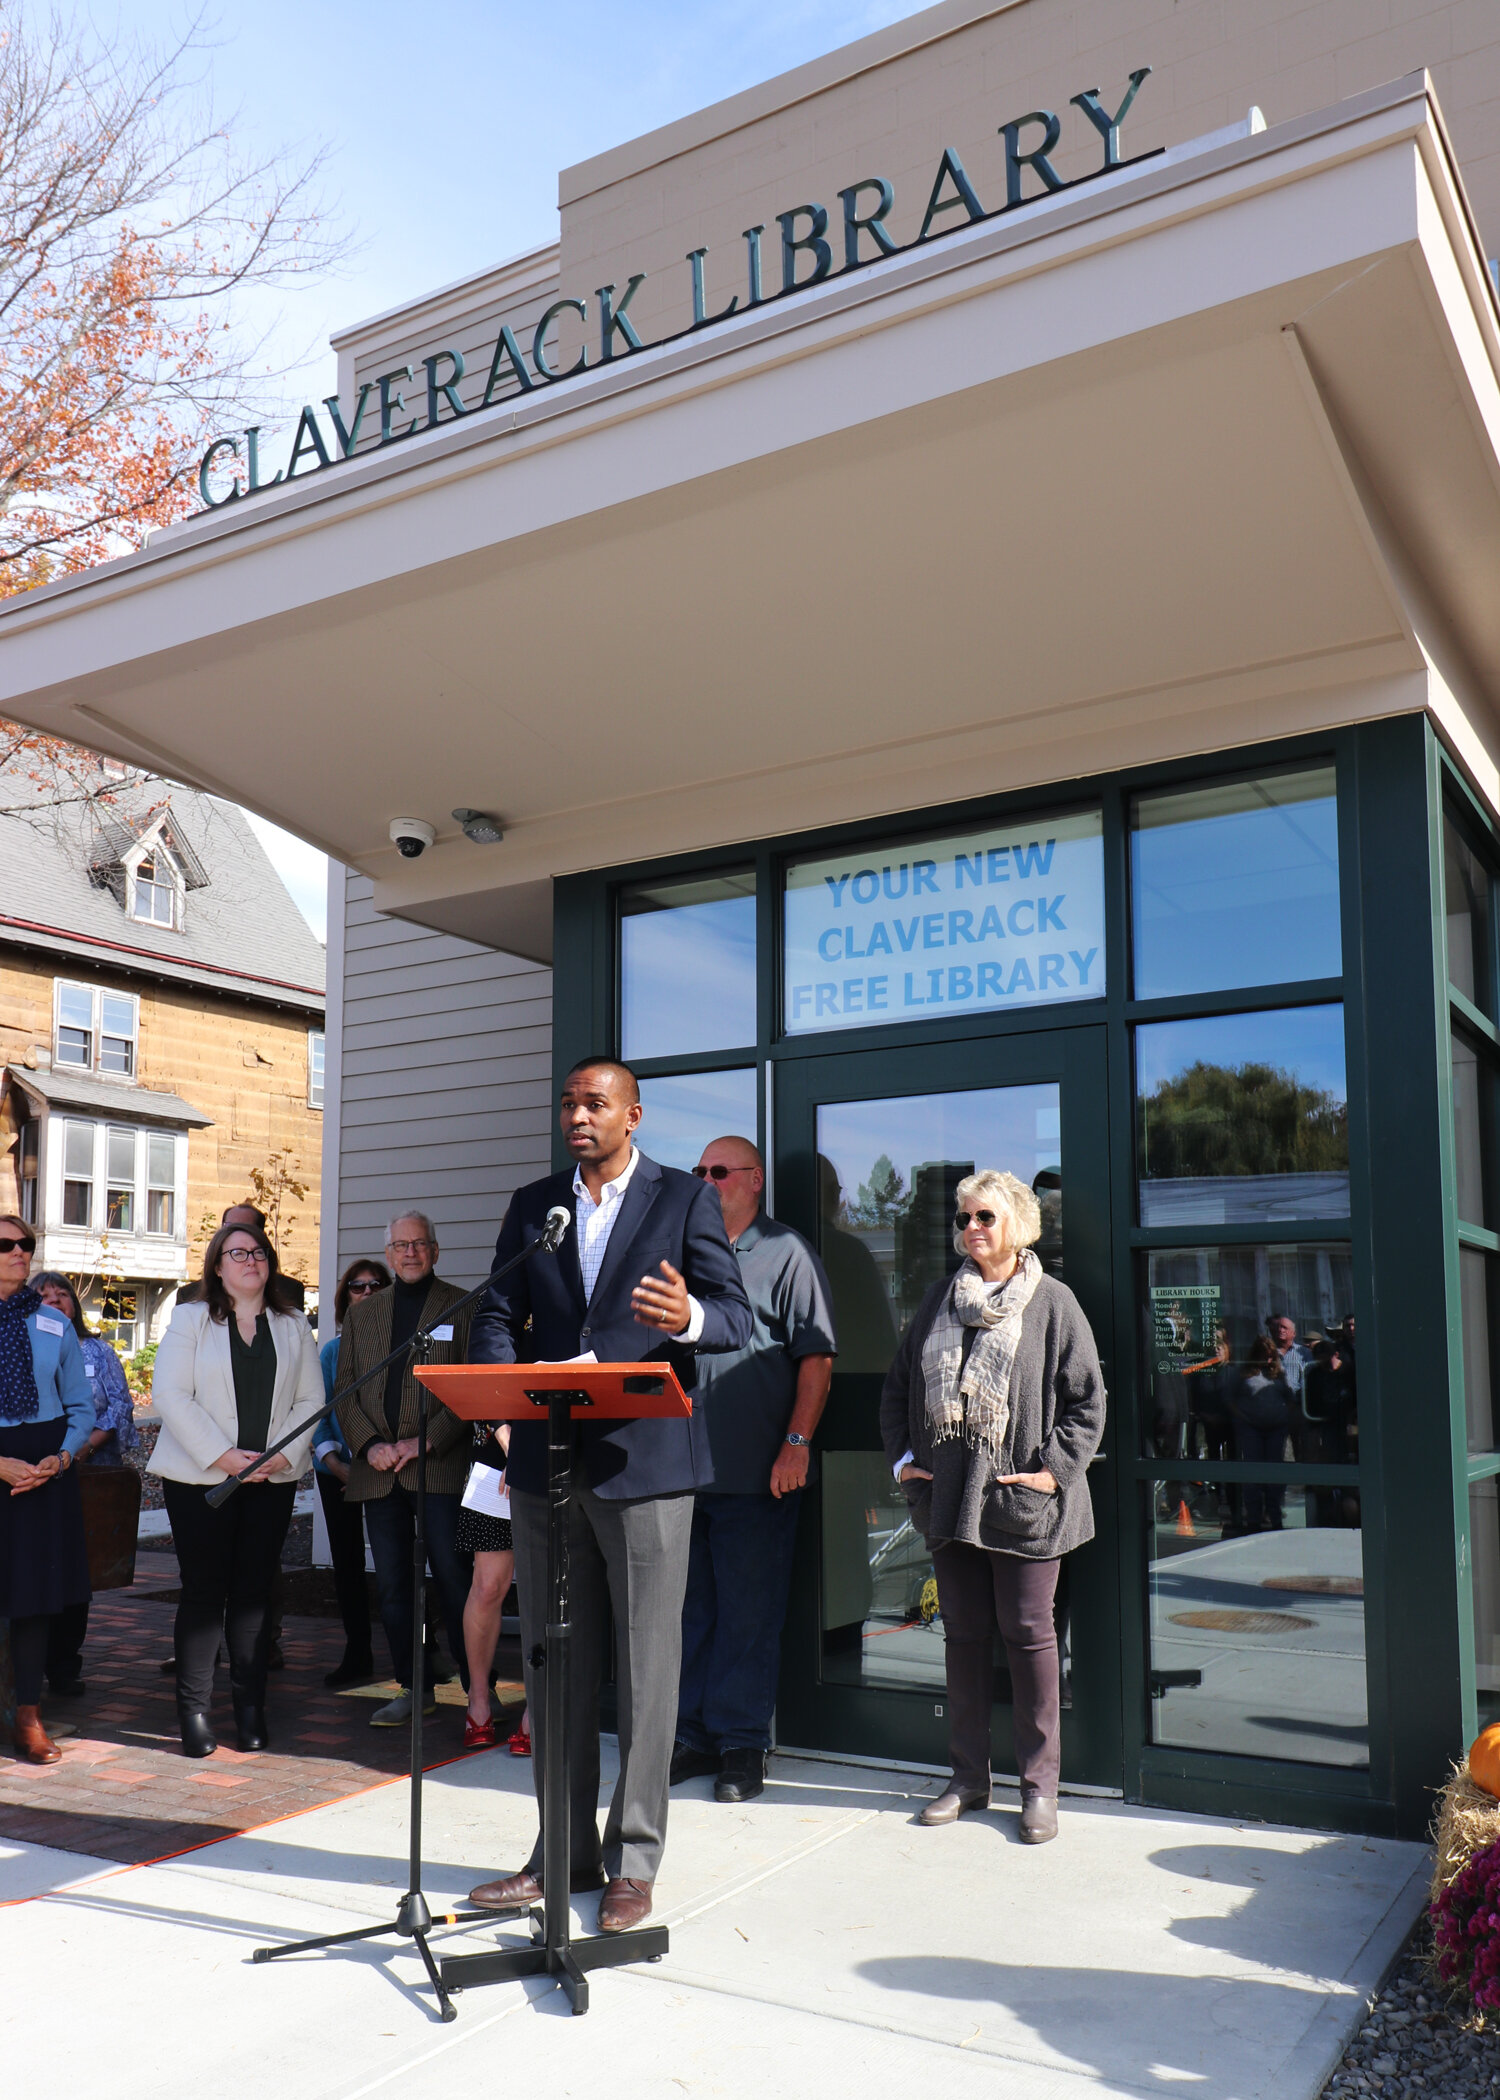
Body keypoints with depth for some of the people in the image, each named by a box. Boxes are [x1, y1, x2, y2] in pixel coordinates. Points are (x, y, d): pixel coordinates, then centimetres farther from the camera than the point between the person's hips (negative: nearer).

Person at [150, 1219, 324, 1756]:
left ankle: (250, 1707, 11)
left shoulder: (294, 1327, 11)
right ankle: (193, 1710, 6)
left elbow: (310, 1400, 8)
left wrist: (285, 1454, -8)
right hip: (199, 1477, -2)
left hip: (273, 1479, 2)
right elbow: (170, 1395, -7)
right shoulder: (190, 1319, 3)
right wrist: (222, 1456, -13)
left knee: (255, 1591, 3)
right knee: (204, 1590, -2)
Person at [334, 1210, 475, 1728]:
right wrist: (369, 1444, -3)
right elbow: (345, 1391, 13)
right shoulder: (362, 1314, 16)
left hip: (441, 1467, -4)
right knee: (391, 1587, 8)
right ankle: (414, 1689, 19)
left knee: (455, 1583, -4)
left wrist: (425, 1441, -13)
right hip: (379, 1471, 4)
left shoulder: (464, 1308, 2)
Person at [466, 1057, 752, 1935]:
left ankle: (635, 1861, 14)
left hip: (644, 1460, -4)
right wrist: (507, 1373, -12)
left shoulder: (686, 1198, 1)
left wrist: (687, 1318, -28)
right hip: (547, 1458, 4)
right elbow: (498, 1316, 10)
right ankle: (564, 1849, 25)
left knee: (647, 1665, 2)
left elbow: (737, 1316, -5)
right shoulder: (533, 1204, 13)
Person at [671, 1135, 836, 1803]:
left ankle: (741, 1743, 14)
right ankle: (690, 1734, 22)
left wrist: (797, 1442, -14)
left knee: (748, 1614, 2)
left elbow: (816, 1355, -6)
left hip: (755, 1473, -5)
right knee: (687, 1609, 11)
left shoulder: (786, 1253, -1)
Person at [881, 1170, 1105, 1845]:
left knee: (1028, 1634, 3)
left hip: (1021, 1502, -4)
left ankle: (1039, 1784, 15)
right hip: (948, 1497, 4)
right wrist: (901, 1455, 6)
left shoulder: (1052, 1302, -3)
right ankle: (969, 1776, 23)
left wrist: (1056, 1467, -10)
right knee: (963, 1633, 11)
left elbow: (1086, 1397, -3)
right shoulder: (939, 1299, 10)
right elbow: (898, 1384, 16)